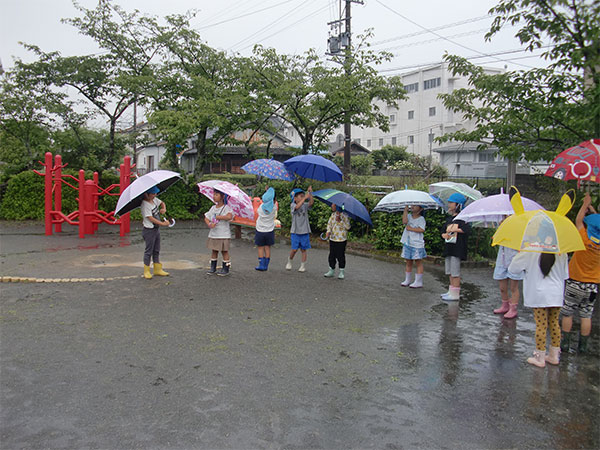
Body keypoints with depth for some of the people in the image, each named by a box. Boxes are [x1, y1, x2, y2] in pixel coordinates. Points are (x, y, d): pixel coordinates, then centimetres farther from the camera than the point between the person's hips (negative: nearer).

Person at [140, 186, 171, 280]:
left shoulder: (154, 199, 3)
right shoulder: (145, 205, -21)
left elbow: (162, 203, 22)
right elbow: (151, 218, -25)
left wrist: (163, 209, -1)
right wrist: (163, 223, -24)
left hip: (156, 229, 8)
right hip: (149, 231, -8)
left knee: (156, 250, 14)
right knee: (149, 251, 0)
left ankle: (158, 269, 24)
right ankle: (146, 271, 11)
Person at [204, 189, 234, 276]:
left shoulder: (226, 207, -11)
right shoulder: (213, 208, 9)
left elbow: (229, 217, -29)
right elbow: (206, 218, 10)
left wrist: (218, 217, -20)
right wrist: (209, 224, -11)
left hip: (224, 235, -6)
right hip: (213, 234, 6)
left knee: (224, 251, 2)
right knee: (214, 251, 12)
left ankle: (226, 269, 11)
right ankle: (213, 267, 22)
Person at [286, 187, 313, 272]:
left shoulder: (305, 205, 3)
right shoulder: (293, 205, -5)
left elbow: (311, 202, -17)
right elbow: (297, 207, -28)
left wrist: (310, 193, -29)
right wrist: (305, 197, -34)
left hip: (305, 231, 3)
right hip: (295, 231, -2)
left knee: (303, 249, 5)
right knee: (294, 249, -2)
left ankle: (303, 266, 13)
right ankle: (289, 262, 23)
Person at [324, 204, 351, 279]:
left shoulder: (345, 215, -9)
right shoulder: (333, 214, 9)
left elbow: (348, 227, -15)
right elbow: (329, 223, 13)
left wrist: (340, 221, -22)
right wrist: (328, 231, -4)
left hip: (341, 239, -6)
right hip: (332, 238, 6)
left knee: (340, 255, 1)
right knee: (332, 255, 9)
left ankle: (341, 272, 13)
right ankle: (331, 271, 21)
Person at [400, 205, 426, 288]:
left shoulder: (421, 219, -4)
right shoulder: (409, 216, 10)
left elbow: (422, 230, -16)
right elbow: (404, 221, -11)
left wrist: (411, 228, -14)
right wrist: (405, 210, -8)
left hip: (417, 244, -5)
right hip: (407, 243, 5)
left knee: (418, 263, 1)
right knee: (408, 262, 12)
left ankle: (418, 282, 5)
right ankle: (407, 280, 21)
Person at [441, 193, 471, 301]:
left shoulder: (461, 218, -8)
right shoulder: (449, 219, 16)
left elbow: (467, 229, -22)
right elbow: (444, 231, 19)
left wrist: (456, 229, -18)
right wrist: (445, 235, -2)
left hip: (457, 248, -9)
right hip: (449, 247, 9)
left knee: (455, 272, -6)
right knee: (449, 271, 13)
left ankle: (455, 294, 0)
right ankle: (451, 291, 22)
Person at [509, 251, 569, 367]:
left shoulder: (530, 251, -13)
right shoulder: (562, 253, -2)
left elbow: (513, 268, -6)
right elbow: (565, 275, 6)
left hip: (539, 295, -4)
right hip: (557, 295, 4)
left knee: (541, 325, 1)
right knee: (554, 323, 14)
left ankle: (540, 358, 8)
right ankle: (554, 356, 25)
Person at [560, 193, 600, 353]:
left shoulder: (585, 240, -18)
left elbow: (578, 221, -3)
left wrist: (585, 205, 9)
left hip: (575, 283, -4)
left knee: (567, 313, 6)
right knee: (586, 316, 10)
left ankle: (565, 343, 10)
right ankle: (583, 346, 13)